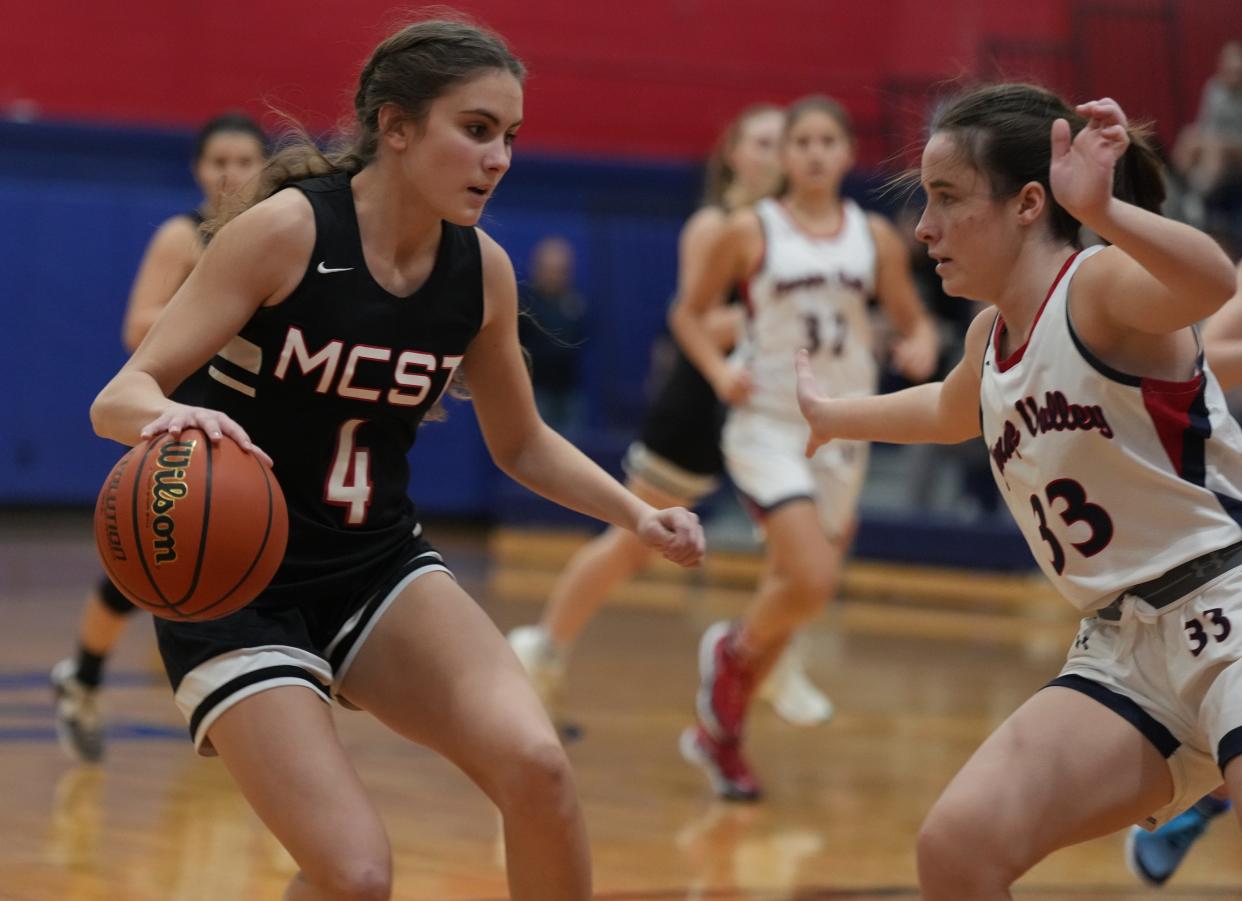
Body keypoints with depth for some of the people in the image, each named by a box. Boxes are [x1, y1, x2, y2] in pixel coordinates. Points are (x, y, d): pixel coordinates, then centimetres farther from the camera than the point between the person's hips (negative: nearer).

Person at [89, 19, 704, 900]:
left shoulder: (482, 269, -3)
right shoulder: (286, 231, -18)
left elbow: (521, 442, 14)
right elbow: (121, 398, -20)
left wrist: (637, 513, -2)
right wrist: (174, 417, -44)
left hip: (378, 565, 5)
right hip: (235, 584, -5)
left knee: (536, 766, -20)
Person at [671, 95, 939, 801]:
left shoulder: (876, 237, 5)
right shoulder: (750, 233, -4)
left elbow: (915, 322, 11)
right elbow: (690, 311, 5)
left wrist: (921, 348, -13)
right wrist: (720, 371, -12)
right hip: (769, 423, -4)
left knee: (794, 590, 10)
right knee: (812, 582, -21)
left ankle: (720, 731, 27)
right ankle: (732, 648, 11)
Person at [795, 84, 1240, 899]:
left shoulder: (1101, 286, -12)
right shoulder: (993, 340, 13)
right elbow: (952, 411, 39)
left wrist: (1103, 212, -54)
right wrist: (830, 416, 53)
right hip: (1127, 645, 8)